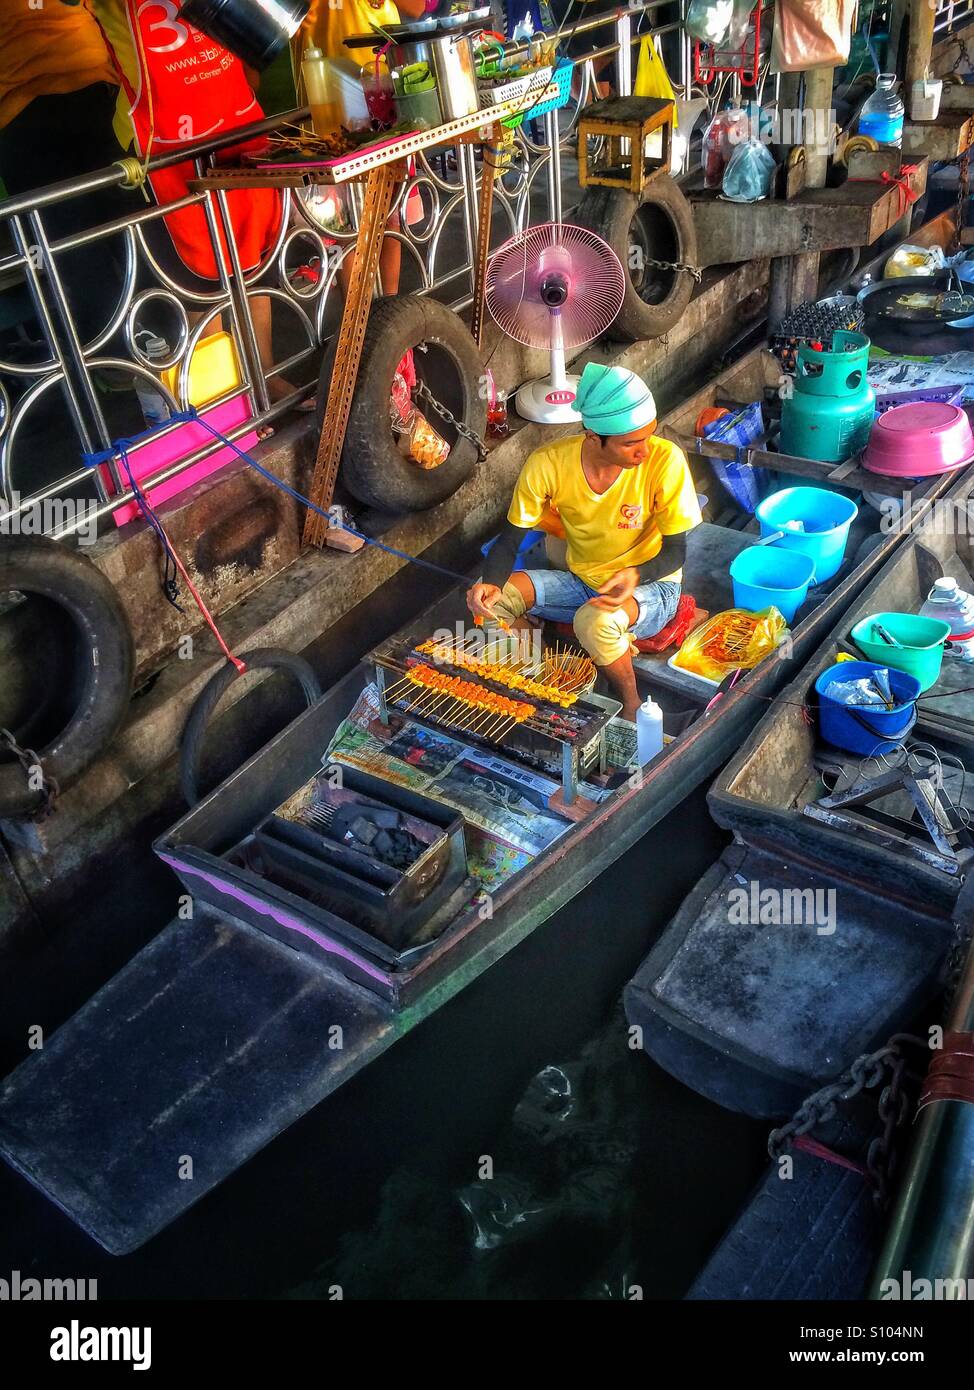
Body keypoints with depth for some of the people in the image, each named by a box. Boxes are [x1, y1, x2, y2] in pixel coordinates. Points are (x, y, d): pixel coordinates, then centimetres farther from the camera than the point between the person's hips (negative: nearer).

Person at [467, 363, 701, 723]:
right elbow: (511, 538, -9)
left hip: (650, 585, -3)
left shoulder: (664, 460, -24)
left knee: (595, 621, -38)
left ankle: (632, 705, -7)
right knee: (487, 597, -20)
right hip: (580, 582, 3)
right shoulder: (548, 463, -18)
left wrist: (636, 575, -39)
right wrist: (491, 583, -31)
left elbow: (675, 551, -16)